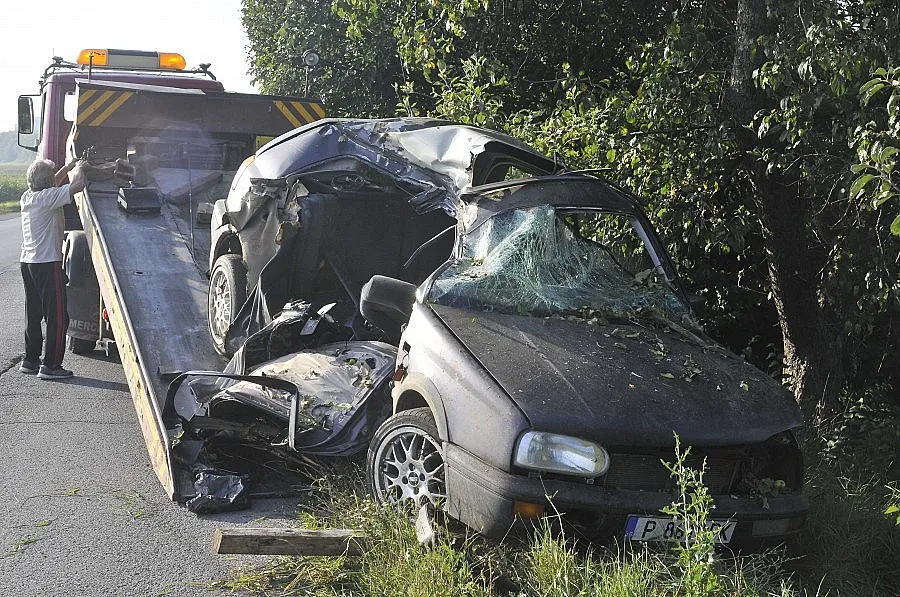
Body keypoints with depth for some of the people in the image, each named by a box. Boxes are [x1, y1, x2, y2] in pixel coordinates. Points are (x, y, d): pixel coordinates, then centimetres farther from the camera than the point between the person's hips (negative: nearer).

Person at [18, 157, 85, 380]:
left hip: (27, 262, 9)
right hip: (48, 263, -9)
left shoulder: (27, 197, 9)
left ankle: (30, 361, 22)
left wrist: (67, 167, 24)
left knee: (33, 314, 16)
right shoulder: (48, 197, -15)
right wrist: (78, 168, -3)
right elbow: (77, 185, -22)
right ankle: (51, 366, -4)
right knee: (58, 317, -4)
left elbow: (51, 186, 29)